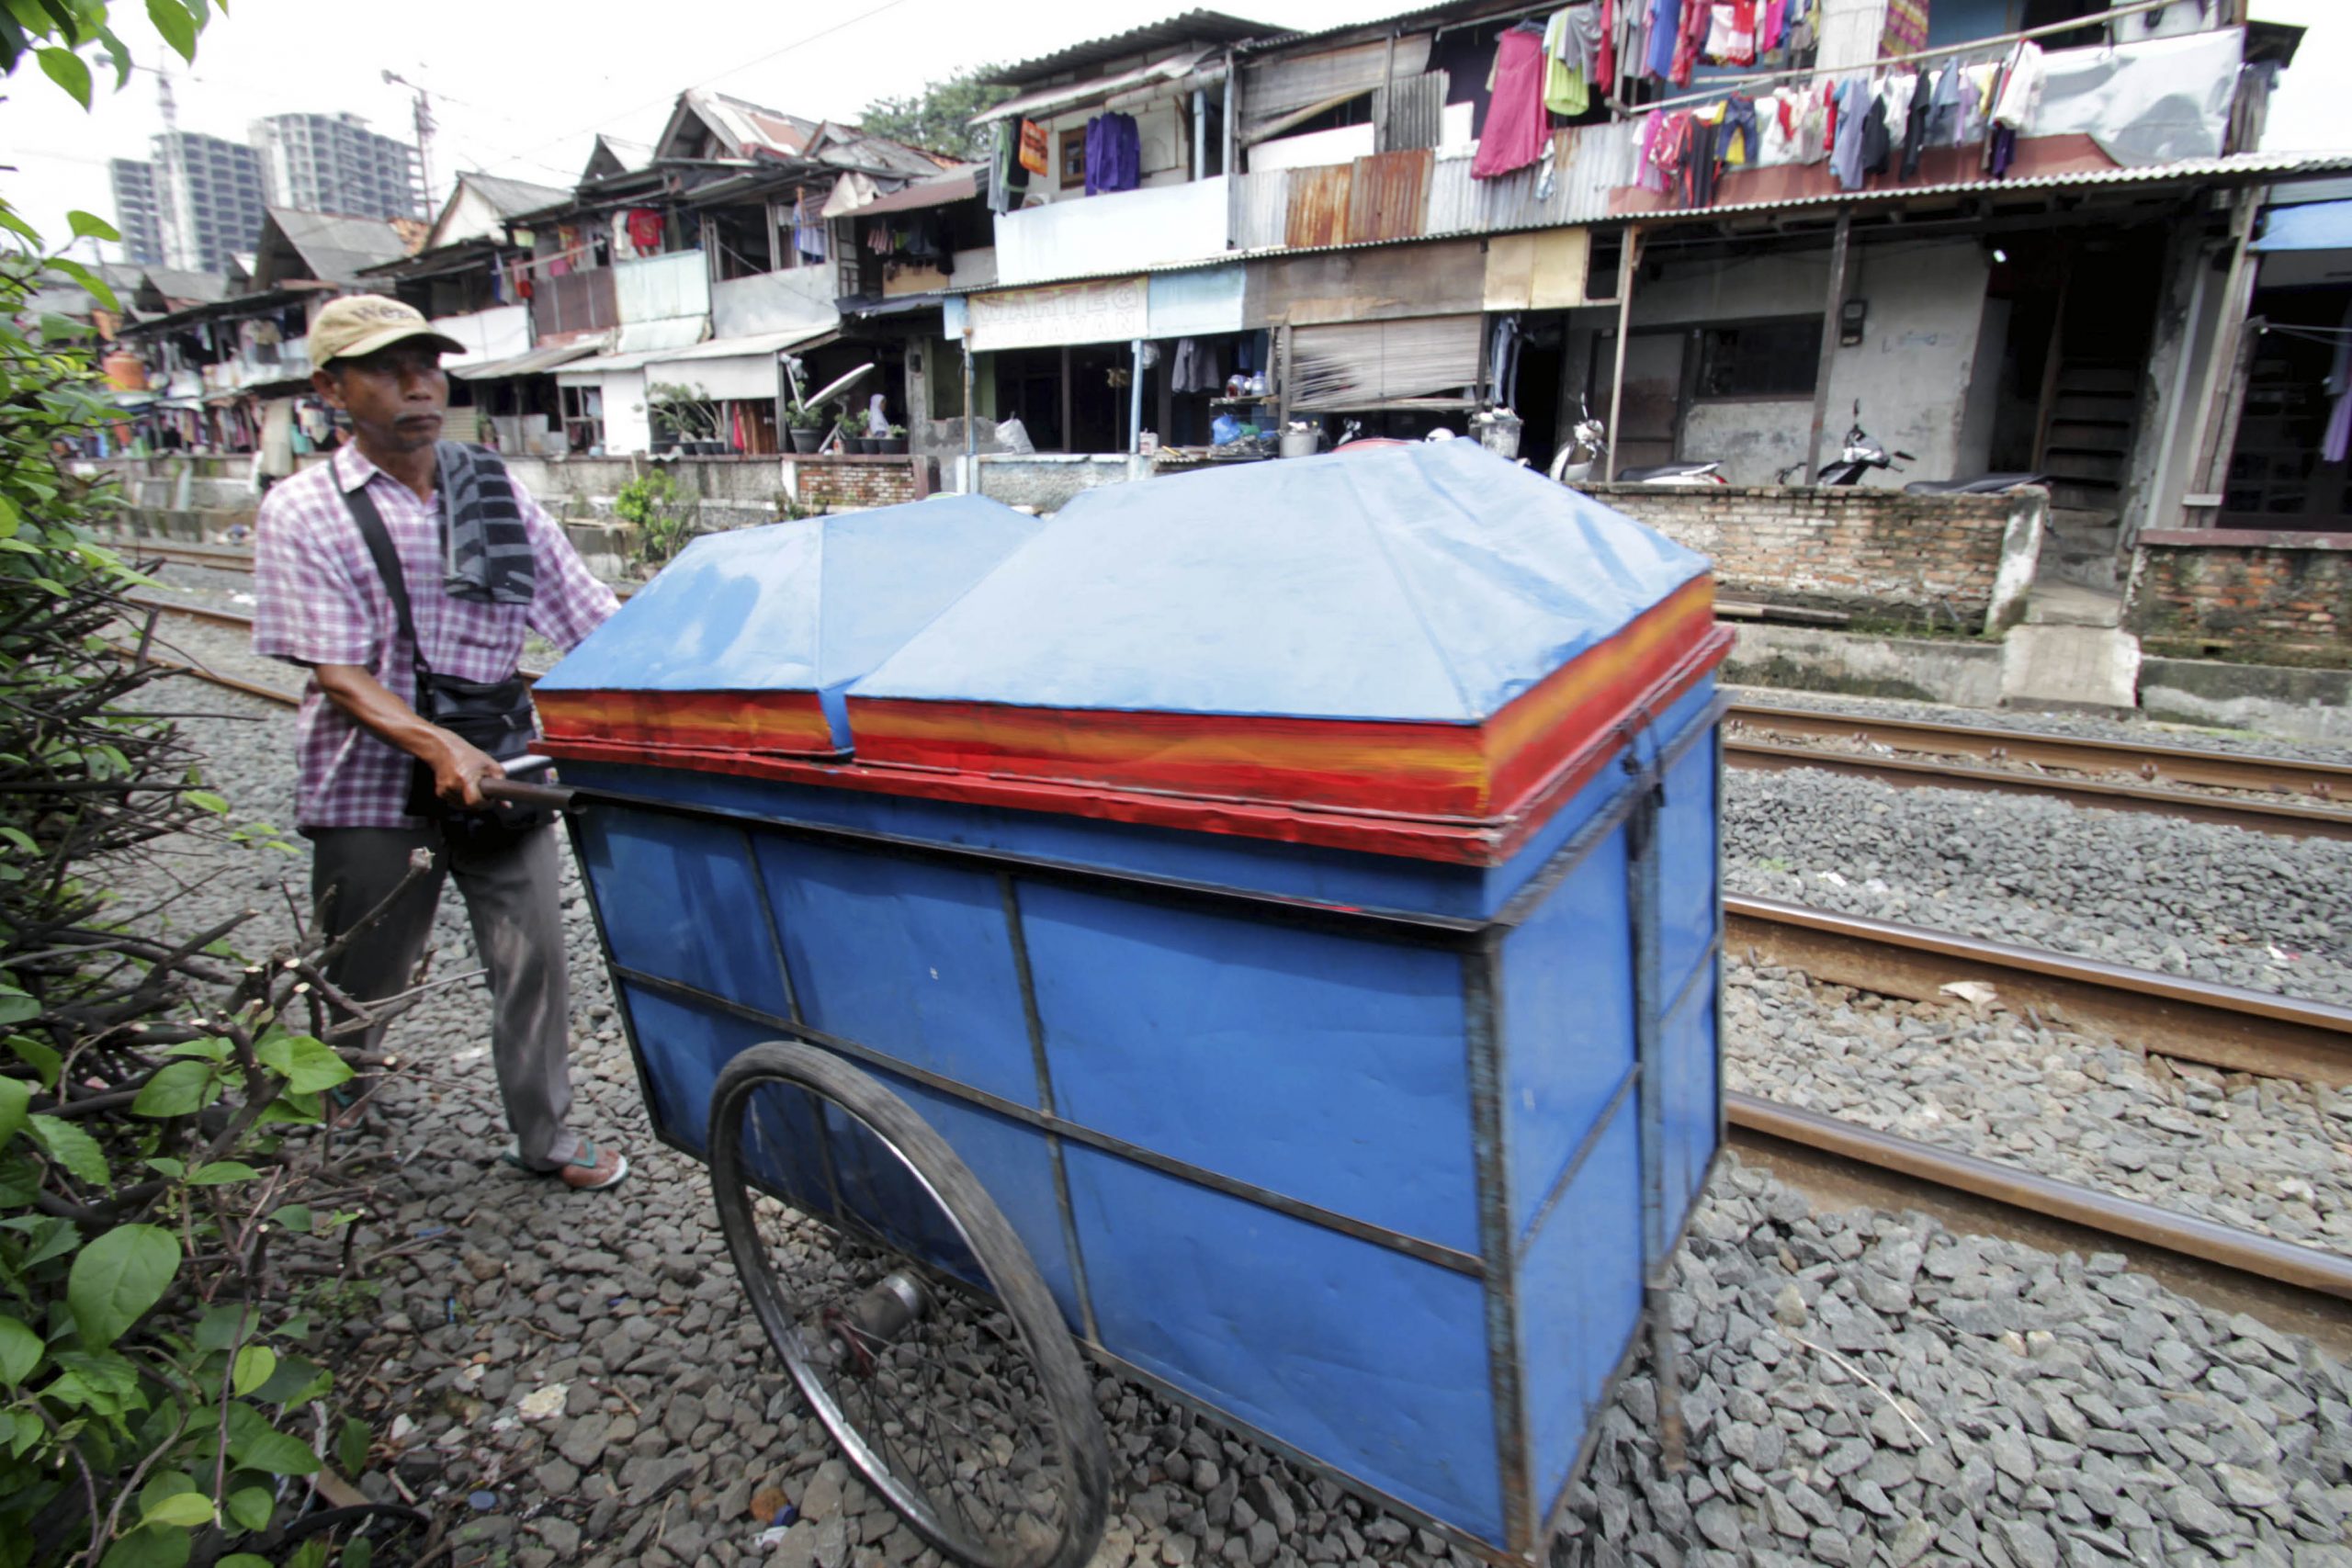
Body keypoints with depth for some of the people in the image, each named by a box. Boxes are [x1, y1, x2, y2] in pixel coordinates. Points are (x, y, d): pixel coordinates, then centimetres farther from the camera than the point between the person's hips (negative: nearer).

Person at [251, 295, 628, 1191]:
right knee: (361, 985, 13)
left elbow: (592, 619, 1)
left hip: (500, 771, 2)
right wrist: (437, 745, -31)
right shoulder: (302, 512, -5)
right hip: (375, 788, -2)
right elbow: (340, 677, -14)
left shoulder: (495, 492, 4)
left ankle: (545, 1136, 23)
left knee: (535, 956, 4)